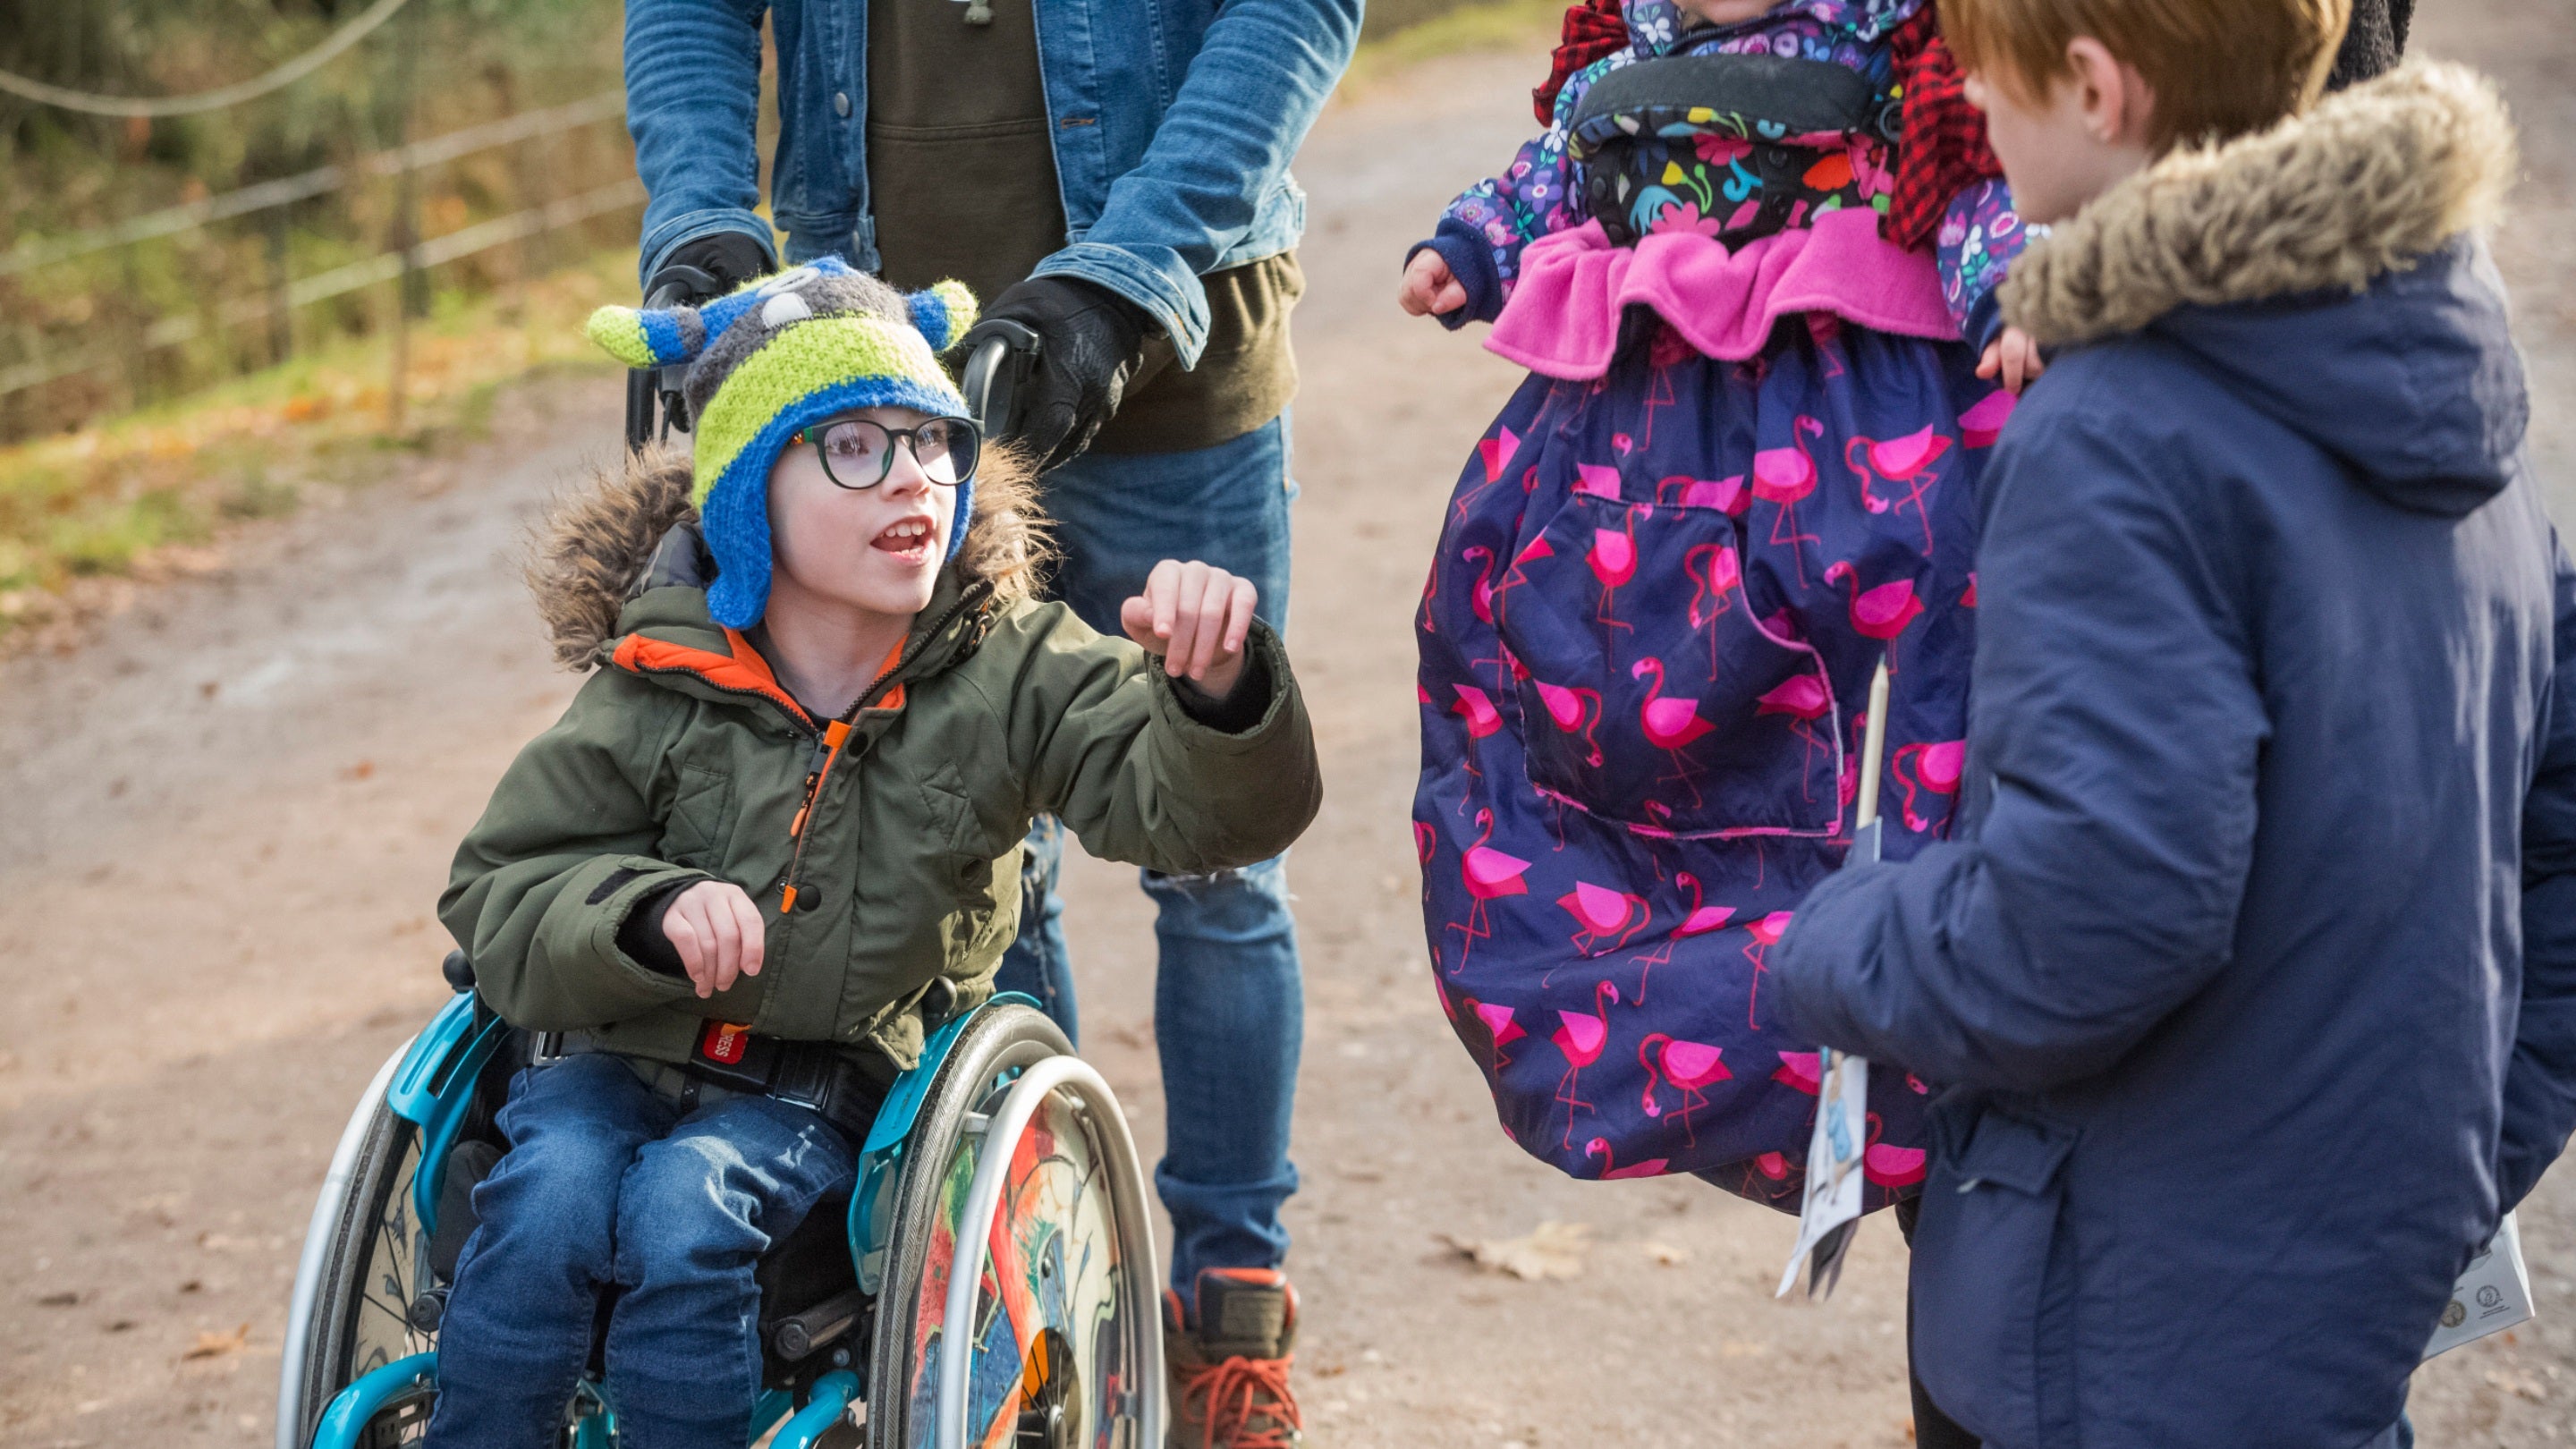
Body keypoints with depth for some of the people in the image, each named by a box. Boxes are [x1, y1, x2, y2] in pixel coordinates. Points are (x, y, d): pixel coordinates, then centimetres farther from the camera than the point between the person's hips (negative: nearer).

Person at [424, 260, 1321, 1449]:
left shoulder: (1007, 672, -3)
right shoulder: (661, 690, -3)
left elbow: (1198, 807, -15)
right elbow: (499, 897, -3)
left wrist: (1218, 689, -38)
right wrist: (651, 913, -24)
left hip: (828, 1087, -1)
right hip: (629, 1055, 1)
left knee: (685, 1207, -28)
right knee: (547, 1195, -27)